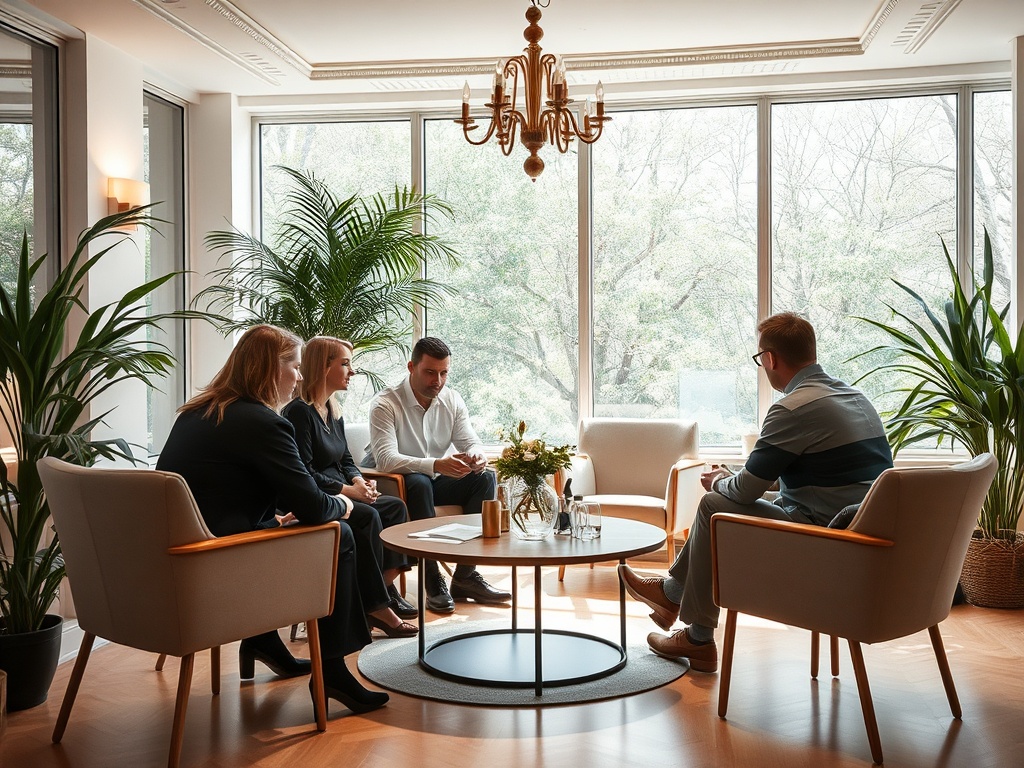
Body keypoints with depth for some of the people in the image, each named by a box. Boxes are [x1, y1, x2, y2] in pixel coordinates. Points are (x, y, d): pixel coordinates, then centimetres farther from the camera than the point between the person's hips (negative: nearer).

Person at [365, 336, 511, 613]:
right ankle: (432, 580, -31)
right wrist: (436, 464, -44)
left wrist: (476, 457, -29)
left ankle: (465, 574, -18)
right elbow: (385, 458, -30)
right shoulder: (385, 404, -17)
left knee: (484, 478, -17)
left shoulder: (452, 400, 2)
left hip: (437, 481, 6)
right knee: (419, 483, -37)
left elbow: (471, 442, -1)